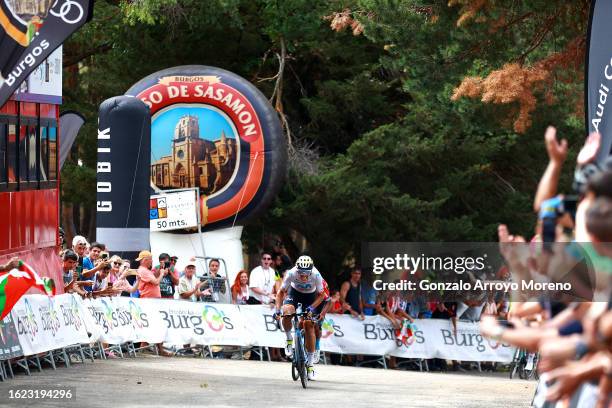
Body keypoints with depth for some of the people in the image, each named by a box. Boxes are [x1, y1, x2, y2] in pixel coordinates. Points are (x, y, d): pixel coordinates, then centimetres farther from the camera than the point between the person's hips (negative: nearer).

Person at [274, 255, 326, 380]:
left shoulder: (316, 275, -33)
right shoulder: (291, 273, -33)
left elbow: (321, 295, -17)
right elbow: (281, 292, -21)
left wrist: (312, 307, -32)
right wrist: (277, 309, -33)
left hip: (310, 296, 0)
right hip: (294, 292, 0)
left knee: (309, 324, -9)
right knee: (286, 313, -31)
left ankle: (310, 363, 1)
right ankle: (289, 340, -2)